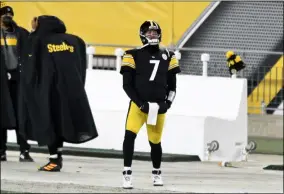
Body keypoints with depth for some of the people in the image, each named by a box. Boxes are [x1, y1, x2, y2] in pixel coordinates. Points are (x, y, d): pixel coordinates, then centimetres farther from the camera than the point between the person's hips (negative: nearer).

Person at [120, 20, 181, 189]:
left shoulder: (167, 56, 7)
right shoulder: (134, 55, -3)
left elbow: (172, 84, 11)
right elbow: (127, 84, -4)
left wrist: (167, 103, -2)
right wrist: (140, 103, -12)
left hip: (158, 107, 3)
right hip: (138, 104, -3)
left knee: (155, 141, 10)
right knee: (130, 135, -21)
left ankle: (157, 173, 33)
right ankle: (127, 173, -16)